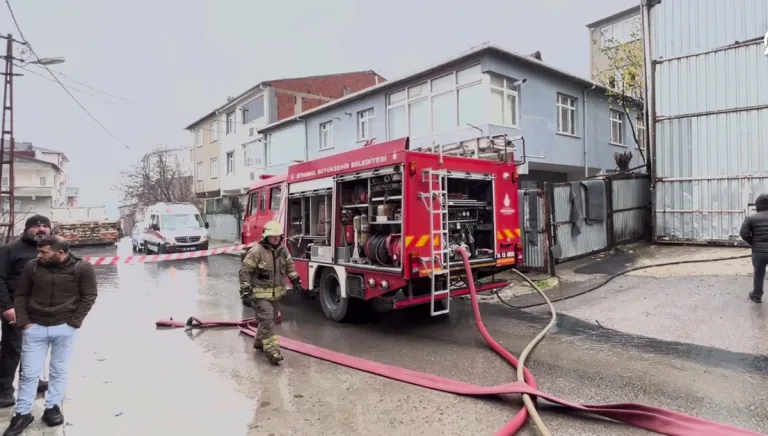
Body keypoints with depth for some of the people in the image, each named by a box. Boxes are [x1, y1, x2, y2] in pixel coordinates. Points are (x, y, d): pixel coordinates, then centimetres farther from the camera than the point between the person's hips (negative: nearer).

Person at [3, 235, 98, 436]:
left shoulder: (82, 268, -9)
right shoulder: (32, 267, -3)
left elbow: (89, 296, -5)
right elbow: (21, 296, 7)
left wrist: (74, 322, -8)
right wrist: (24, 321, -2)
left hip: (64, 328, -2)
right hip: (35, 327, 2)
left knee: (59, 371, 10)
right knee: (29, 372, 6)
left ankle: (53, 408, 24)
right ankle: (23, 413, 20)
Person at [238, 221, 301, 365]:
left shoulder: (282, 250, 1)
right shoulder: (256, 251, -19)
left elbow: (289, 266, 17)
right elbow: (244, 272, -16)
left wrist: (296, 281, 12)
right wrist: (245, 293, -19)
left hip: (276, 292, 7)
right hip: (261, 293, -7)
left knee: (270, 320, 18)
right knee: (267, 321, -12)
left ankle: (259, 342, 38)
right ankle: (272, 351, -10)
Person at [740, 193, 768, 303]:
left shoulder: (751, 218, -4)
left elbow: (744, 233, -11)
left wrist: (753, 243, 4)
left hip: (759, 251, 0)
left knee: (758, 274, 13)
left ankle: (757, 295, 23)